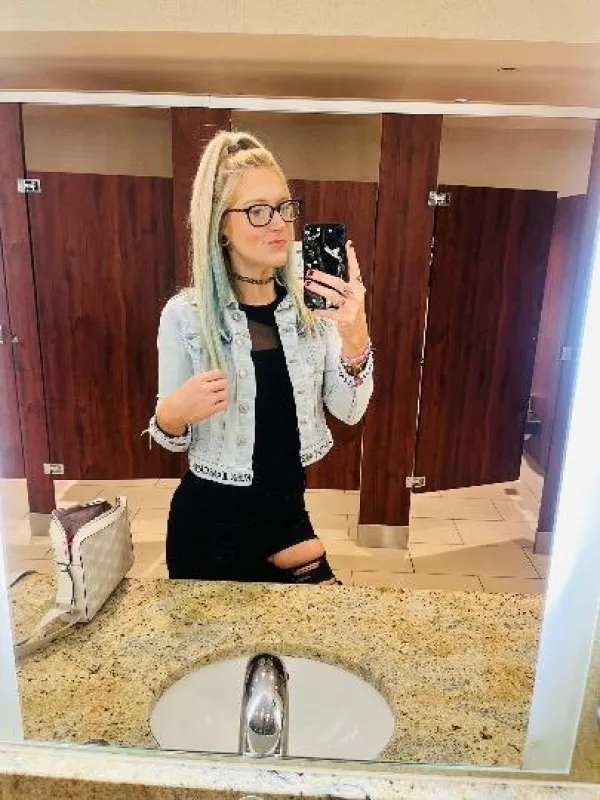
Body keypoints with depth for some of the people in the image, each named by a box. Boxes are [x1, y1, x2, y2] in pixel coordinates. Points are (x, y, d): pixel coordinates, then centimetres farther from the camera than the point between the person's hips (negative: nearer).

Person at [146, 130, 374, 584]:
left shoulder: (312, 304, -6)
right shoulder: (185, 314, -15)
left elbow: (349, 411, -12)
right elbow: (174, 436, -5)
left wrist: (355, 336, -29)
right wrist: (172, 414, -28)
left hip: (287, 509, 3)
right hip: (210, 520, -2)